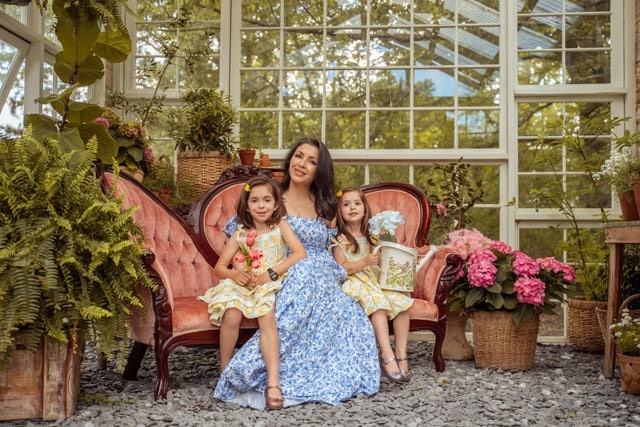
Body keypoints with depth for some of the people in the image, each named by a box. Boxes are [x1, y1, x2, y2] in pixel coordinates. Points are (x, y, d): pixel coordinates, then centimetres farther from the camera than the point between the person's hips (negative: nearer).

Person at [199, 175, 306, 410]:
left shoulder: (280, 226, 7)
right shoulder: (240, 233, 12)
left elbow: (300, 254, -6)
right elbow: (219, 267, 12)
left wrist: (271, 273, -15)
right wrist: (234, 274, -12)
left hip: (271, 286, -2)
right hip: (241, 285, 2)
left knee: (267, 316, -34)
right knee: (232, 316, -30)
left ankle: (273, 383, -39)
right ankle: (225, 372, -10)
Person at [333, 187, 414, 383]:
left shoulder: (371, 236, 15)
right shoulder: (340, 239, -1)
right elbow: (341, 268, -9)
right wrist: (365, 261, -21)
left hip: (376, 278, 5)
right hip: (355, 283, -5)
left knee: (401, 300, -22)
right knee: (378, 302, -34)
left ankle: (401, 354, -21)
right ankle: (387, 356, -36)